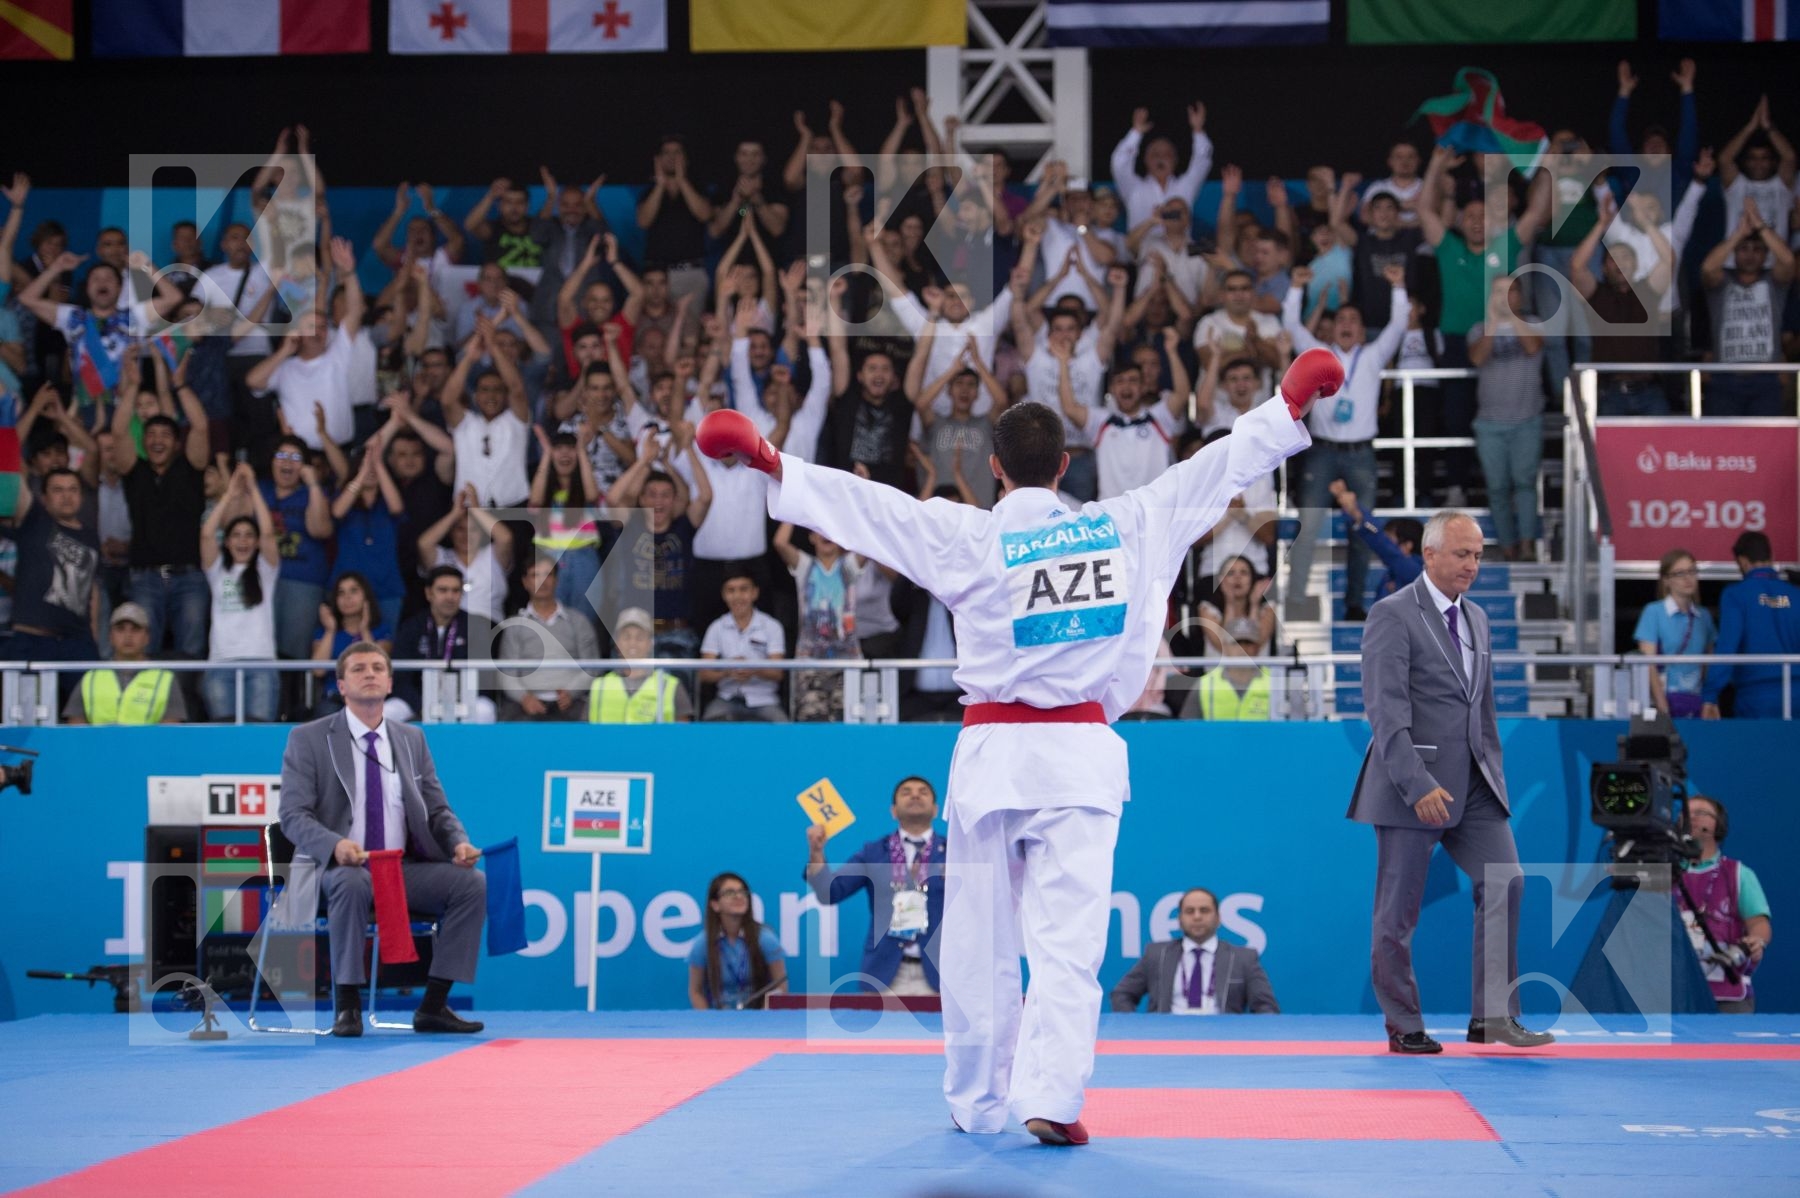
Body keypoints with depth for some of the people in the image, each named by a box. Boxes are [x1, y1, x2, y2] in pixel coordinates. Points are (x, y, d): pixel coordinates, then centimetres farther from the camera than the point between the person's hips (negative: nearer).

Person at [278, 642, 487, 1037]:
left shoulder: (412, 739, 14)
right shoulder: (308, 739, 2)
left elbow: (438, 811, 14)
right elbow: (293, 815, -7)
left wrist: (459, 842, -10)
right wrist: (335, 845, -28)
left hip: (405, 868, 4)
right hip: (340, 866, -4)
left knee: (472, 882, -21)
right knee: (351, 882, -39)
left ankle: (434, 1005, -16)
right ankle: (348, 1006, -29)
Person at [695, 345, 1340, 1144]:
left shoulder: (969, 539, -5)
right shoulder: (1127, 527, 3)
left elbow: (866, 504, -7)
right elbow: (1221, 465, 13)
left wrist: (773, 465, 0)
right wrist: (1291, 405, 24)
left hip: (992, 750, 0)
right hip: (1081, 753, 0)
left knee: (981, 939, 10)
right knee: (1068, 936, -4)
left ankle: (977, 1102, 19)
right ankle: (1049, 1096, -17)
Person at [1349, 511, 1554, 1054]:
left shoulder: (1476, 618, 15)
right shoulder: (1392, 615, -9)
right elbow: (1386, 711, -17)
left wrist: (1494, 774, 15)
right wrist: (1417, 786, -23)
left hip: (1473, 783, 7)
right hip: (1411, 785, -6)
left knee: (1504, 882, -8)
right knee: (1398, 911, 1)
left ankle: (1493, 1015, -4)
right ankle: (1403, 1026, 12)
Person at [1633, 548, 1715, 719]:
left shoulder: (1704, 616, 12)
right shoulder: (1654, 612, -1)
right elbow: (1649, 665, -6)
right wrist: (1663, 709, -13)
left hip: (1696, 702, 4)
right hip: (1666, 700, -4)